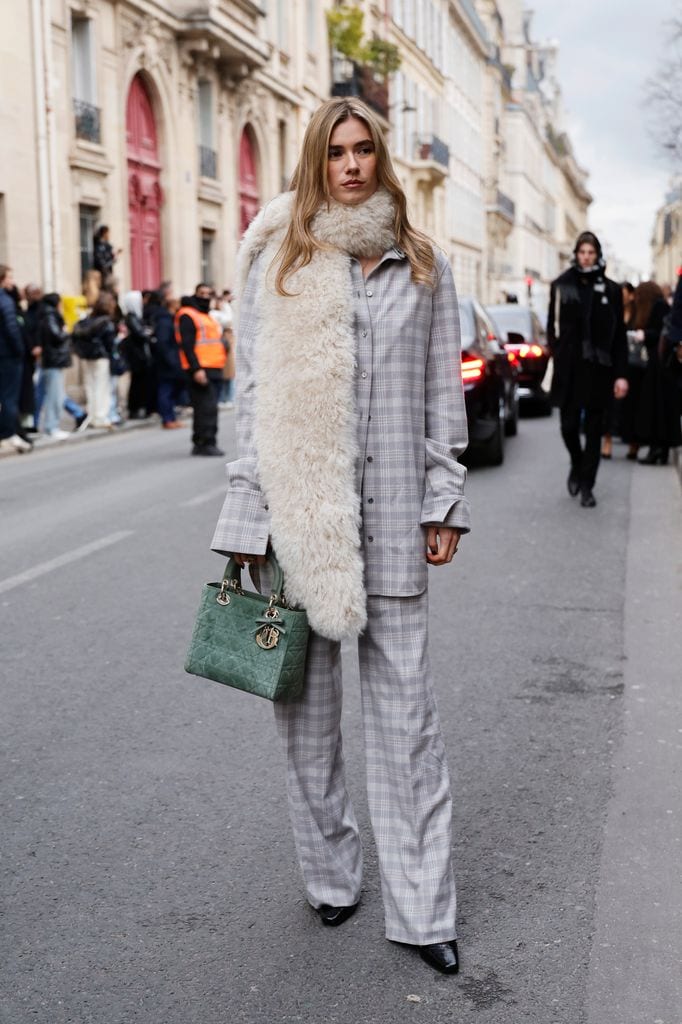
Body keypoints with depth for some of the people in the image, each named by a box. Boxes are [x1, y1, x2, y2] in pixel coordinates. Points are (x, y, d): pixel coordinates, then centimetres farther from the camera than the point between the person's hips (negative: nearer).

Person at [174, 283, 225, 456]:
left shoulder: (208, 316, 24)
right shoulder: (187, 315, -6)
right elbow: (187, 345, -14)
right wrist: (196, 369, -22)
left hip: (214, 370, 9)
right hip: (200, 370, -9)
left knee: (210, 408, 9)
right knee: (206, 408, -13)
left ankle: (201, 444, 14)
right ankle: (205, 443, -11)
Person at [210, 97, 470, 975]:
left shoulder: (422, 265, 10)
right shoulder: (278, 261, 6)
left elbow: (443, 391, 11)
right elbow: (254, 391, 3)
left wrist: (443, 501, 5)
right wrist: (248, 517, -2)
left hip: (391, 513, 0)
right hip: (301, 511, 0)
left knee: (404, 708, 3)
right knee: (305, 707, 9)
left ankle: (421, 907, 12)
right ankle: (329, 875, 28)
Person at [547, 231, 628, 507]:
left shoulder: (610, 289, 3)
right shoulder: (561, 285, 4)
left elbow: (619, 335, 2)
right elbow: (553, 327, 4)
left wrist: (620, 374, -3)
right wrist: (556, 355, -7)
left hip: (598, 368, 0)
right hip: (569, 369, 0)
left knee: (594, 429, 2)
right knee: (568, 425, 3)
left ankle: (587, 486, 11)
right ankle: (577, 465, 33)